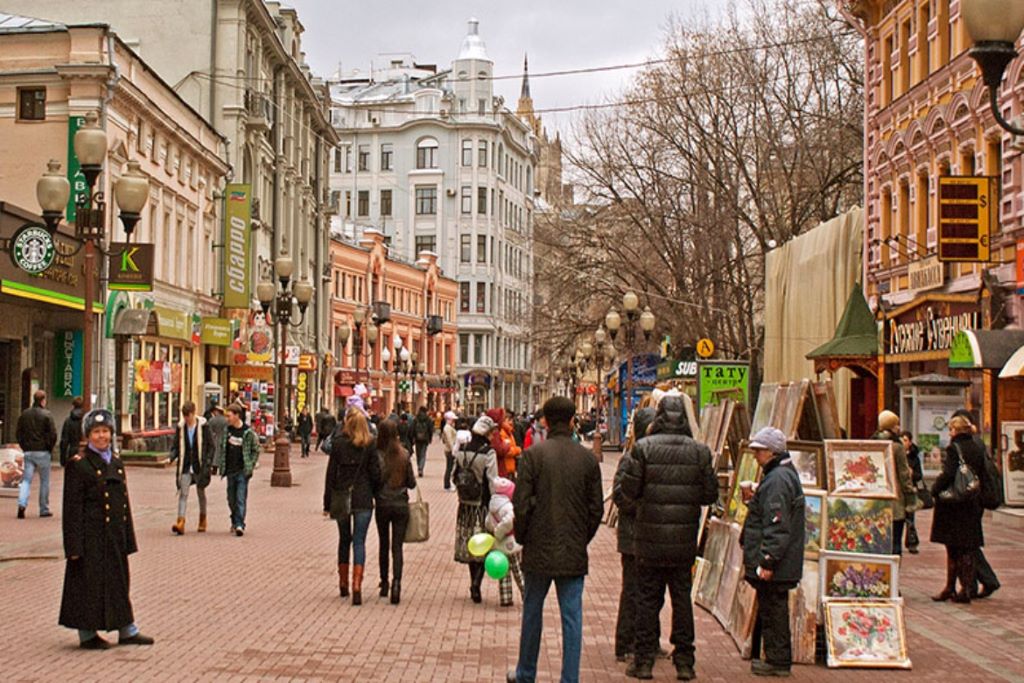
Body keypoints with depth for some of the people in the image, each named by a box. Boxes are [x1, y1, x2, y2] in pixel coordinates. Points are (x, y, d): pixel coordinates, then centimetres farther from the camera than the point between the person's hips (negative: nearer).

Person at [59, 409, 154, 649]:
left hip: (114, 534, 7)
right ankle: (87, 634, 13)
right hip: (91, 535, -7)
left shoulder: (116, 463, 12)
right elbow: (72, 507, -11)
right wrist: (75, 545, -15)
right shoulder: (78, 464, -8)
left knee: (118, 579, 13)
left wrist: (128, 538, 13)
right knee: (89, 581, 1)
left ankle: (127, 631, 22)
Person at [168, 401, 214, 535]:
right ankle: (180, 521, -18)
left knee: (201, 492, 13)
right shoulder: (180, 427, 2)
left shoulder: (203, 426, -5)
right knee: (183, 493, -9)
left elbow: (210, 446, -2)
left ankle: (203, 520, 30)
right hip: (185, 465, 1)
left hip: (199, 465, -1)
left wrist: (208, 463, -10)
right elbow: (176, 446, 9)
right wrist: (172, 457, -11)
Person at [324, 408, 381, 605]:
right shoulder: (370, 445, -5)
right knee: (359, 542, 1)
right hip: (363, 498, -1)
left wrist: (328, 503, 3)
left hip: (342, 498, 1)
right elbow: (375, 473, -6)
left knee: (344, 539, 17)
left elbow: (331, 474, -2)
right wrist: (376, 493, 9)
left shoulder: (338, 443, -4)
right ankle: (356, 586, -11)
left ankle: (343, 584, 25)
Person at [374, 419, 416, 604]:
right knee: (397, 547, 1)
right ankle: (396, 582, -17)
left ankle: (384, 583, 25)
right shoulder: (404, 455, -6)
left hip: (382, 505, 0)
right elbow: (412, 483, 0)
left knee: (384, 545, 17)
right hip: (401, 505, 0)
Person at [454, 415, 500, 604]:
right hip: (483, 505, -5)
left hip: (465, 505, 5)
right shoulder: (488, 453, -15)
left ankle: (474, 585, 22)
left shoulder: (461, 452, 1)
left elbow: (455, 477, 7)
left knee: (470, 545, 15)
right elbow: (493, 482, -14)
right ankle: (476, 585, -9)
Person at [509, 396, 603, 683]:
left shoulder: (533, 455, -9)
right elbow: (596, 508, 2)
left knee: (532, 612, 14)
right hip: (574, 552, 1)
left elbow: (521, 503, -10)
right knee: (572, 617, 5)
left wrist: (522, 538, 6)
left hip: (539, 550, -1)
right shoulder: (588, 458, -1)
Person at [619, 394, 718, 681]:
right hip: (684, 539, 2)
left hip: (650, 539, -1)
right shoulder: (699, 451, -3)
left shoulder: (643, 447, -9)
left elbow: (629, 491, -10)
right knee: (682, 597, 11)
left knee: (647, 598, 8)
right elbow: (710, 494, 0)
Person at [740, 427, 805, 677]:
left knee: (772, 610, -3)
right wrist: (752, 501, 10)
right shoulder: (784, 474, 15)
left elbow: (777, 525, -24)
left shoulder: (778, 479, -19)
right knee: (771, 609, 17)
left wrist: (767, 561, -24)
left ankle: (778, 661, 4)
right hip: (777, 564, 11)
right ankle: (777, 659, 25)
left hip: (774, 565, -11)